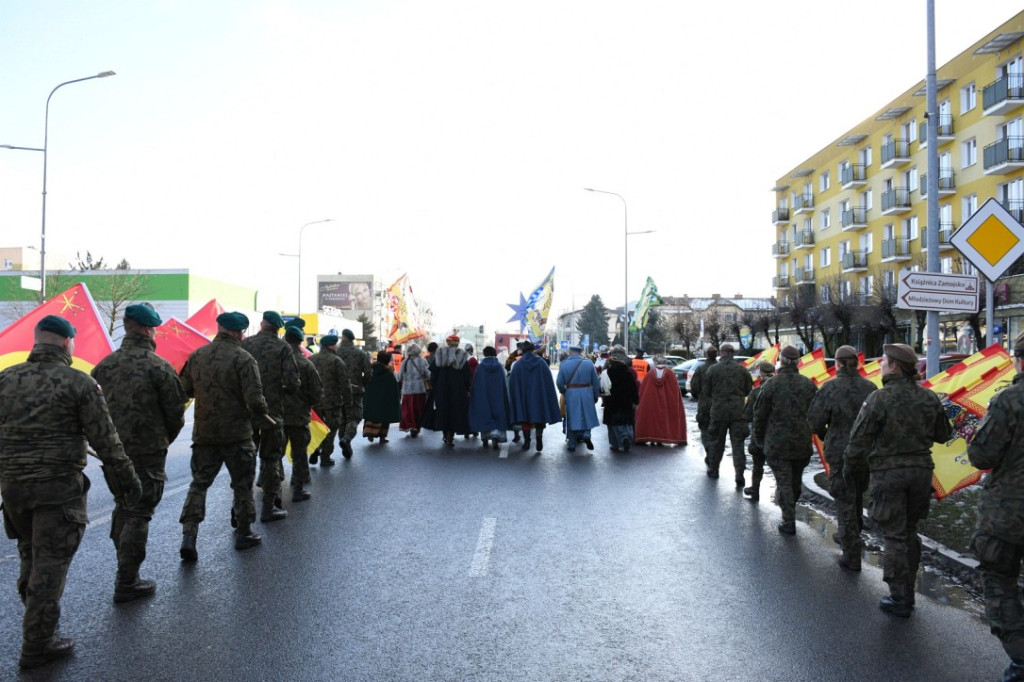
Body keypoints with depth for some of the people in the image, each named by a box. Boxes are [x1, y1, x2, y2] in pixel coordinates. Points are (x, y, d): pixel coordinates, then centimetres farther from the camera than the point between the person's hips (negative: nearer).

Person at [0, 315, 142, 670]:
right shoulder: (79, 383, -10)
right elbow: (105, 441, -10)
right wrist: (128, 479, -1)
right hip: (58, 486, -6)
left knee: (30, 556, 21)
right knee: (51, 562, 3)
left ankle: (38, 625, 33)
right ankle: (36, 645, 11)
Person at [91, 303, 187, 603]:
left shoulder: (105, 365, 3)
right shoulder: (159, 367, -14)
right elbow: (176, 412, -8)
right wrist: (165, 440, 10)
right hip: (147, 454, -6)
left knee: (122, 506, 22)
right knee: (138, 513, 2)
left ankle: (125, 568, 35)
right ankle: (126, 583, 7)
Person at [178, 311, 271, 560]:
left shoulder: (196, 356, 2)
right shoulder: (243, 359, -15)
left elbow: (184, 390, 10)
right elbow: (255, 399, -20)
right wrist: (263, 414, -1)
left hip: (203, 432, 4)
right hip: (236, 434, -4)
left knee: (199, 483, 13)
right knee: (242, 484, 11)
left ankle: (188, 537, 3)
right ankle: (243, 534, 22)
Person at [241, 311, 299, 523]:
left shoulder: (245, 344, 1)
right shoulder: (283, 347, -6)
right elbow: (292, 382, -12)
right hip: (272, 412, -3)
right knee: (271, 459, 7)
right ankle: (269, 508, 12)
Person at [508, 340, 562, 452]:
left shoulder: (517, 365, -4)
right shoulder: (542, 363, -3)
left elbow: (513, 384, -2)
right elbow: (549, 382, -1)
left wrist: (515, 400, 8)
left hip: (523, 397, 0)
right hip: (540, 396, 0)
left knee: (525, 419, 11)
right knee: (540, 417, 8)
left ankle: (527, 441, 10)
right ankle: (539, 439, -8)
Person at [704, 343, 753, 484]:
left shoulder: (713, 369, -6)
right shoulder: (742, 369, 0)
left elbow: (705, 391, -1)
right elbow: (749, 390, 6)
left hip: (718, 410, 0)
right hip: (738, 411, 1)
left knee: (717, 441, 14)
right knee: (738, 443, 2)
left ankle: (713, 469, 25)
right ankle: (740, 475, -5)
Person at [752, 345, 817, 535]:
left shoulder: (772, 384, -11)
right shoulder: (809, 385, 1)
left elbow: (759, 414, -6)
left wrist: (759, 438, 7)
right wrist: (809, 432, 17)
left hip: (777, 443, -4)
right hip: (802, 444, 4)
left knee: (783, 482, 1)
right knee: (796, 481, 18)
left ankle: (789, 522, 0)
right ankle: (790, 514, 35)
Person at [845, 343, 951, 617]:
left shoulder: (879, 399, -15)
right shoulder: (929, 398, 2)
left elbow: (859, 440, -12)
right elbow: (942, 436, 13)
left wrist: (850, 469, 2)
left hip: (888, 473, -5)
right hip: (921, 471, 5)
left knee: (895, 537, 2)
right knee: (910, 533, 17)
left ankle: (899, 599, 8)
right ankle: (907, 592, 26)